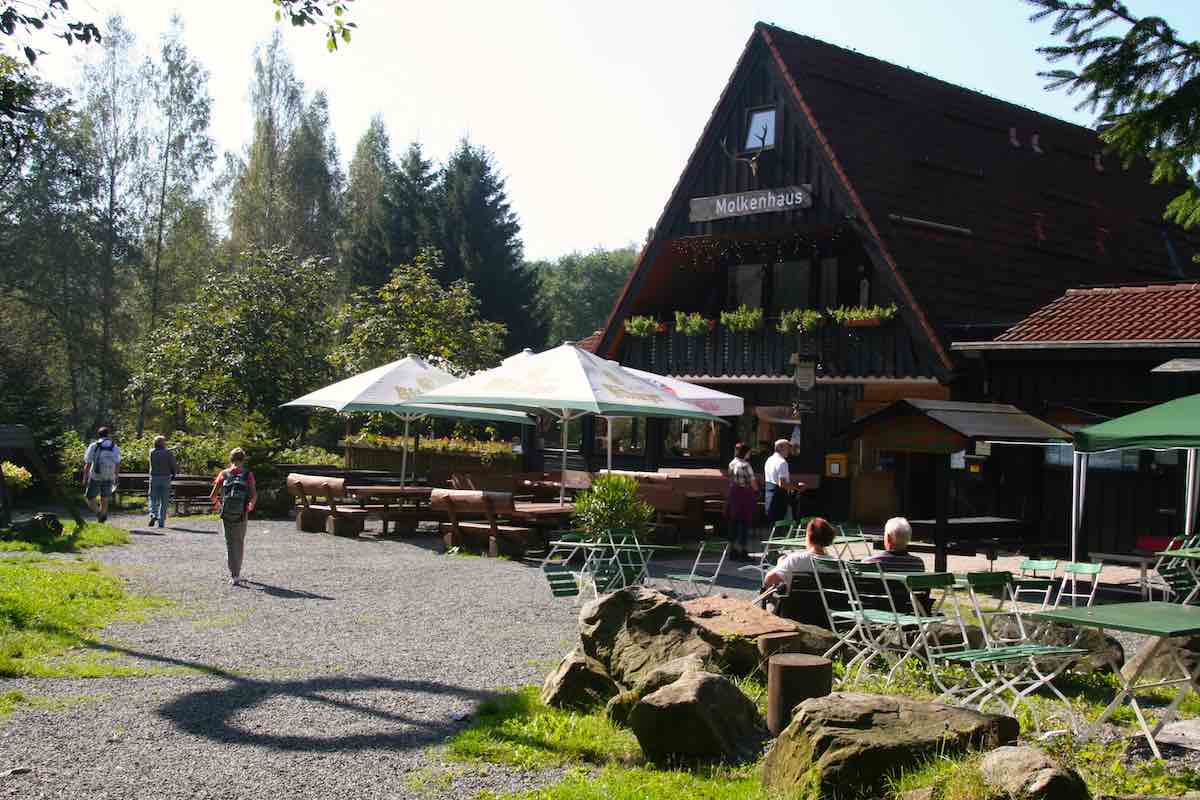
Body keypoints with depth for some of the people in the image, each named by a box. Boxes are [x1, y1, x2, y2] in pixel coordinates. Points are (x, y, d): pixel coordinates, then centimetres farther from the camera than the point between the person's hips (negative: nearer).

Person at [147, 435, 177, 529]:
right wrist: (173, 474, 13)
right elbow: (174, 466, -8)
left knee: (153, 499, 11)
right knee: (164, 502, 5)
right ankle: (161, 522, 2)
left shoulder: (152, 452, 1)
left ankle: (153, 514, -13)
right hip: (166, 479, -1)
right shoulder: (168, 453, -5)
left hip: (154, 478, 1)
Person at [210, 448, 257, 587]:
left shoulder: (224, 474, 1)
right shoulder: (248, 475, -2)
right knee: (239, 544, 14)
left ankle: (234, 575, 1)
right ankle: (236, 574, 15)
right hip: (242, 515, 0)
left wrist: (217, 504, 18)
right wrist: (251, 506, 8)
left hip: (226, 515, 0)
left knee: (230, 544, 8)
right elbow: (254, 495, -11)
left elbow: (213, 495, -2)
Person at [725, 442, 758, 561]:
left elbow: (731, 481, 9)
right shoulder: (745, 465, -16)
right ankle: (743, 552, 3)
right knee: (745, 524, 1)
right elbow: (753, 482, -14)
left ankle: (733, 550, 17)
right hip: (745, 495, -7)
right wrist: (756, 491, 5)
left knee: (733, 523, 12)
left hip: (733, 494, 7)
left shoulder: (732, 464, 6)